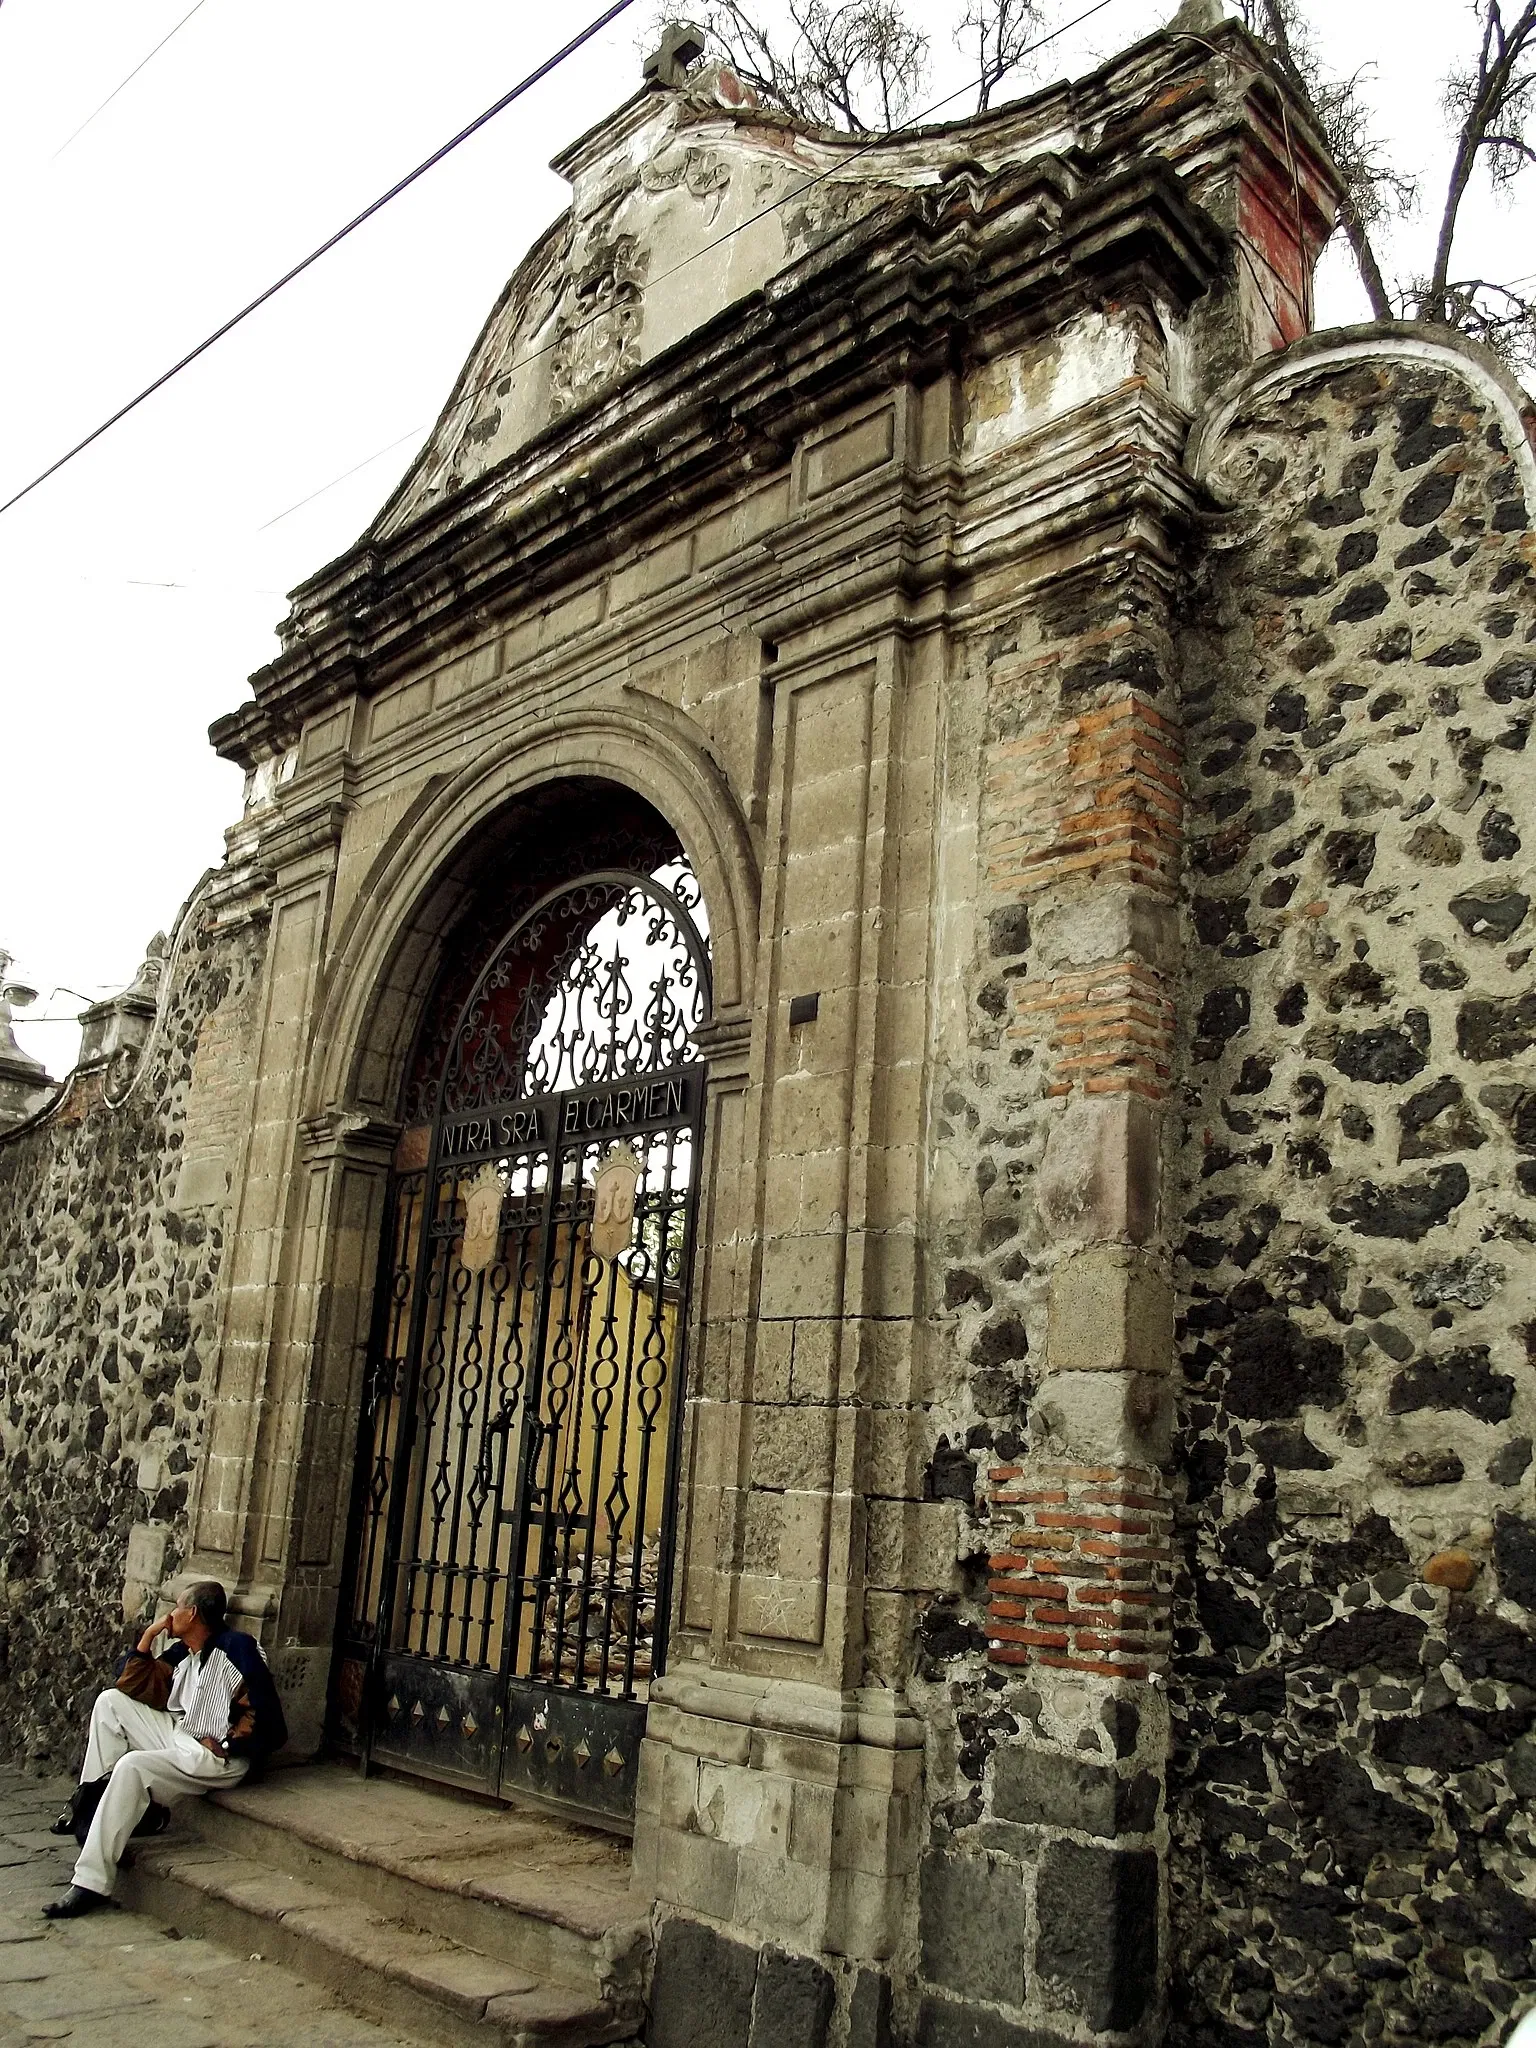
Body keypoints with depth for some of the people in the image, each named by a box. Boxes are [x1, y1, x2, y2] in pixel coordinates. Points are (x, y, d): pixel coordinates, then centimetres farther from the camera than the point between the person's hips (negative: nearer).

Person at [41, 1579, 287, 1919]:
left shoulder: (237, 1647, -14)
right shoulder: (182, 1653, 12)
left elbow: (265, 1714, -18)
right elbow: (131, 1687, 17)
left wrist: (223, 1745, -19)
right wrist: (149, 1635, 9)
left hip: (217, 1758, -10)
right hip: (178, 1737, 10)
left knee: (132, 1766, -31)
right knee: (110, 1701, 10)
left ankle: (92, 1883, -26)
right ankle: (90, 1799, 3)